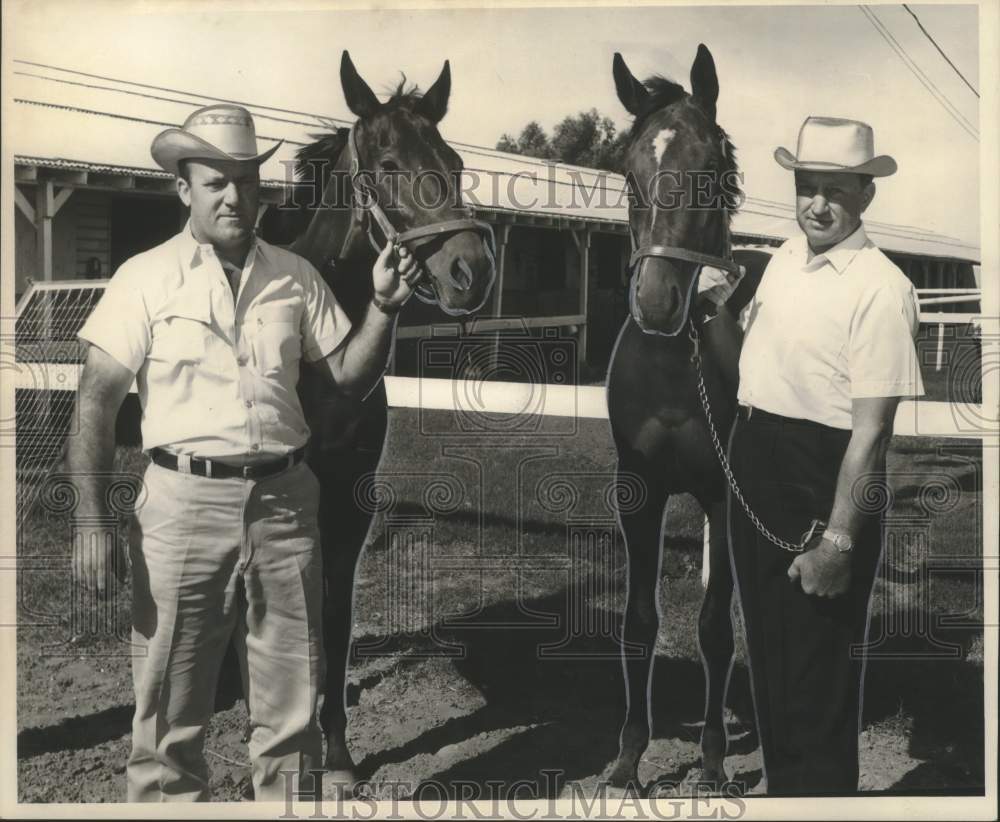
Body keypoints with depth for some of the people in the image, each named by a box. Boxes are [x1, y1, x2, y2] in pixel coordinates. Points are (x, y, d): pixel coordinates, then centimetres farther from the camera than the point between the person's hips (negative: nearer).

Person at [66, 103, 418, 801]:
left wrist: (385, 304, -7)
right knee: (169, 710, 7)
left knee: (293, 709, 11)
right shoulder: (146, 278, -1)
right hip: (185, 501, -2)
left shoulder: (295, 277, 7)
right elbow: (96, 405, -3)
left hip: (285, 500, 3)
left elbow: (350, 376, 9)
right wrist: (92, 523, -10)